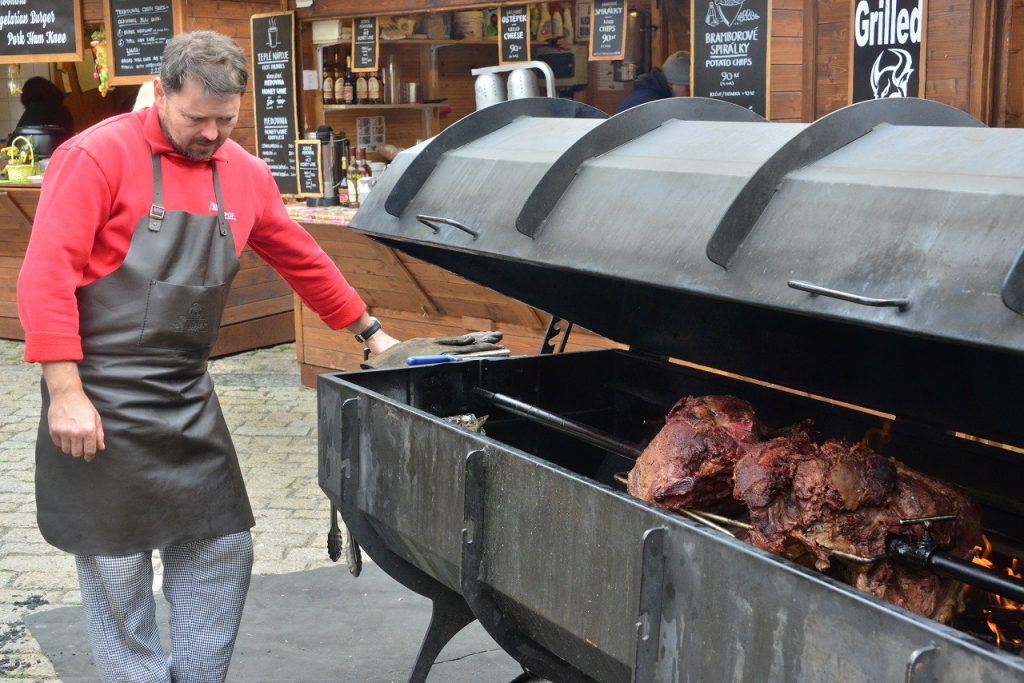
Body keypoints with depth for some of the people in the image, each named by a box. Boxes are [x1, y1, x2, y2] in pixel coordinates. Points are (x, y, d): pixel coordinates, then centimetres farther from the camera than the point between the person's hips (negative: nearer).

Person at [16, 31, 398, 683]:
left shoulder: (246, 175, 6)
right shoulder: (99, 156, -11)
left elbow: (303, 260, 18)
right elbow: (47, 274, -15)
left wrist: (370, 331, 23)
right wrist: (66, 394, -19)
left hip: (187, 401, 6)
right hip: (101, 404, -5)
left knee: (223, 551, 9)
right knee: (116, 567, 4)